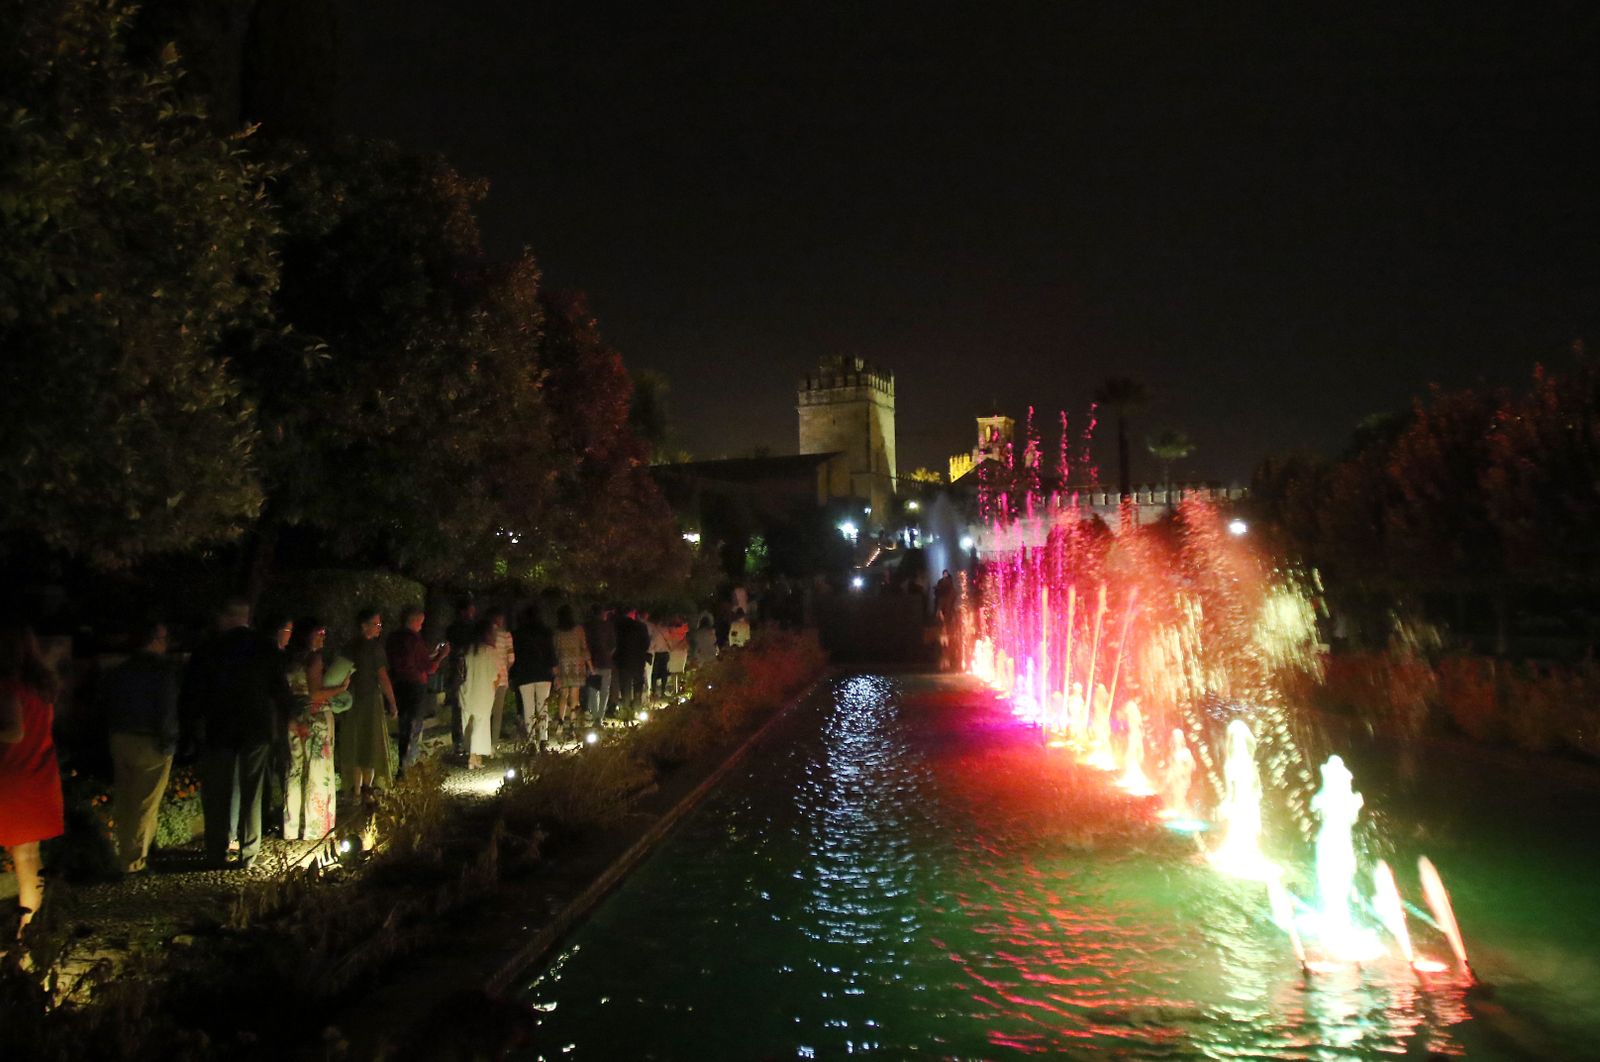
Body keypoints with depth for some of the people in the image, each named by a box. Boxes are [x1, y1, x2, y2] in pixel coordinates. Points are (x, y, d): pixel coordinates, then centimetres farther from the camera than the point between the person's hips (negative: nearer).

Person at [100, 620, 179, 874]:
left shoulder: (119, 671, 7)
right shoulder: (162, 670, -14)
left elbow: (106, 707, 10)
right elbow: (166, 710, -18)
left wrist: (112, 739, 14)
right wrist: (168, 743, -10)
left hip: (120, 741, 7)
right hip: (149, 744, -7)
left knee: (124, 802, 17)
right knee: (145, 805, 1)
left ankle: (125, 853, 26)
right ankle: (133, 861, 5)